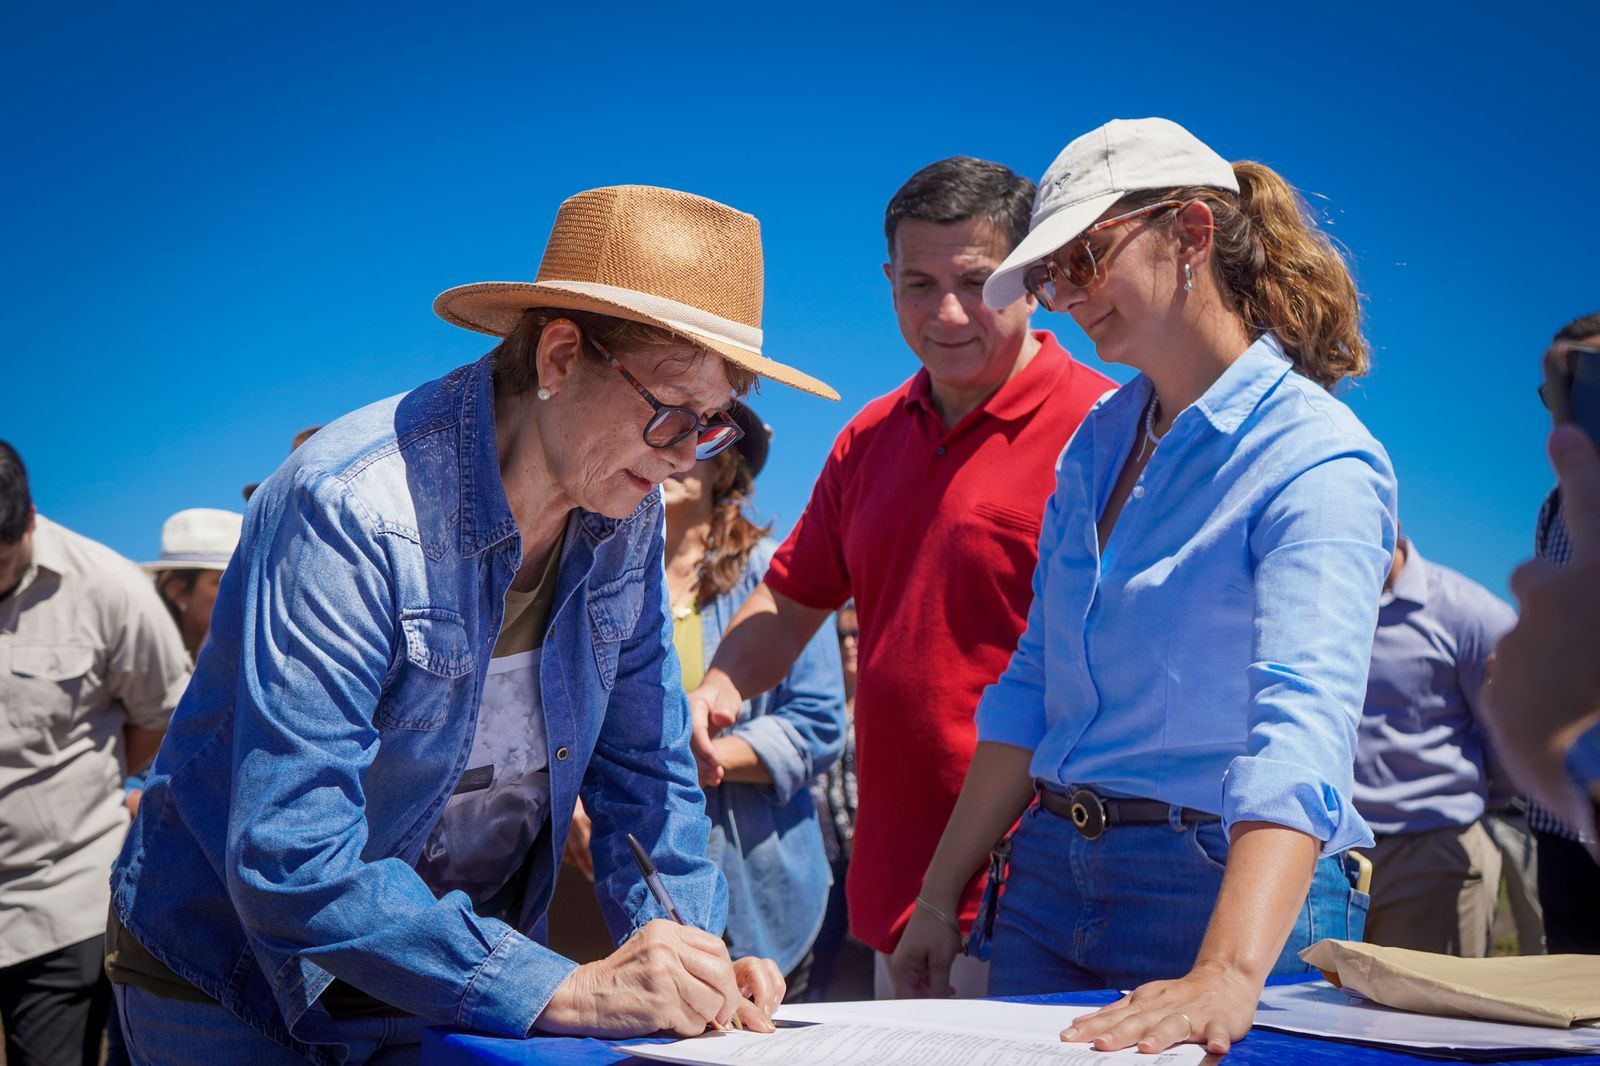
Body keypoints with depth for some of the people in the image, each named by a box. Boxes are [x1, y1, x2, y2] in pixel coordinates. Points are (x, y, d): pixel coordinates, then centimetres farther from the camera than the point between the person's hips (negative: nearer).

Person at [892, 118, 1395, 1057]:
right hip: (1052, 872, 7)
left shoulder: (1319, 461, -15)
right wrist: (939, 897, 8)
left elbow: (1299, 735, -29)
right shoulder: (1097, 446, 9)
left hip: (1234, 891, -6)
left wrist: (1228, 977, -43)